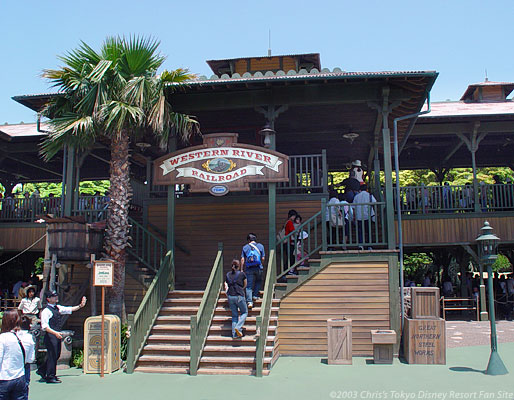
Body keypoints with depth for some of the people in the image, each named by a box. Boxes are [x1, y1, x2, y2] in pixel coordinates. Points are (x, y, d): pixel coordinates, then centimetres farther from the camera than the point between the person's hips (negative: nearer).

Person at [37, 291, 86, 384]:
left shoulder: (58, 308, 12)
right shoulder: (46, 311, -13)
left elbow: (69, 309, 17)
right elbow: (45, 326, -19)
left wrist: (80, 306, 6)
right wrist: (55, 333, -28)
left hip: (57, 335, 9)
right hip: (50, 335, -9)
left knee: (56, 354, 15)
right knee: (52, 355, -3)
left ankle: (42, 370, 31)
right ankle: (50, 377, 8)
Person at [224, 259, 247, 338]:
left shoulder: (228, 274, 9)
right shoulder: (242, 274, -1)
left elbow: (226, 286, 13)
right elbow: (245, 285, 12)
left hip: (230, 296, 4)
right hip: (239, 296, -4)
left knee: (234, 315, 13)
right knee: (244, 312, 13)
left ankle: (234, 334, 6)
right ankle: (238, 327, -8)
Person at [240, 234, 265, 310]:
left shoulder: (245, 247, 7)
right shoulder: (260, 246, 7)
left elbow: (242, 259, 1)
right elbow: (263, 258, 5)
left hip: (249, 269, 0)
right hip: (258, 268, 0)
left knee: (249, 285, 1)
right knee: (258, 281, 24)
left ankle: (249, 301, -8)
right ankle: (255, 295, 14)